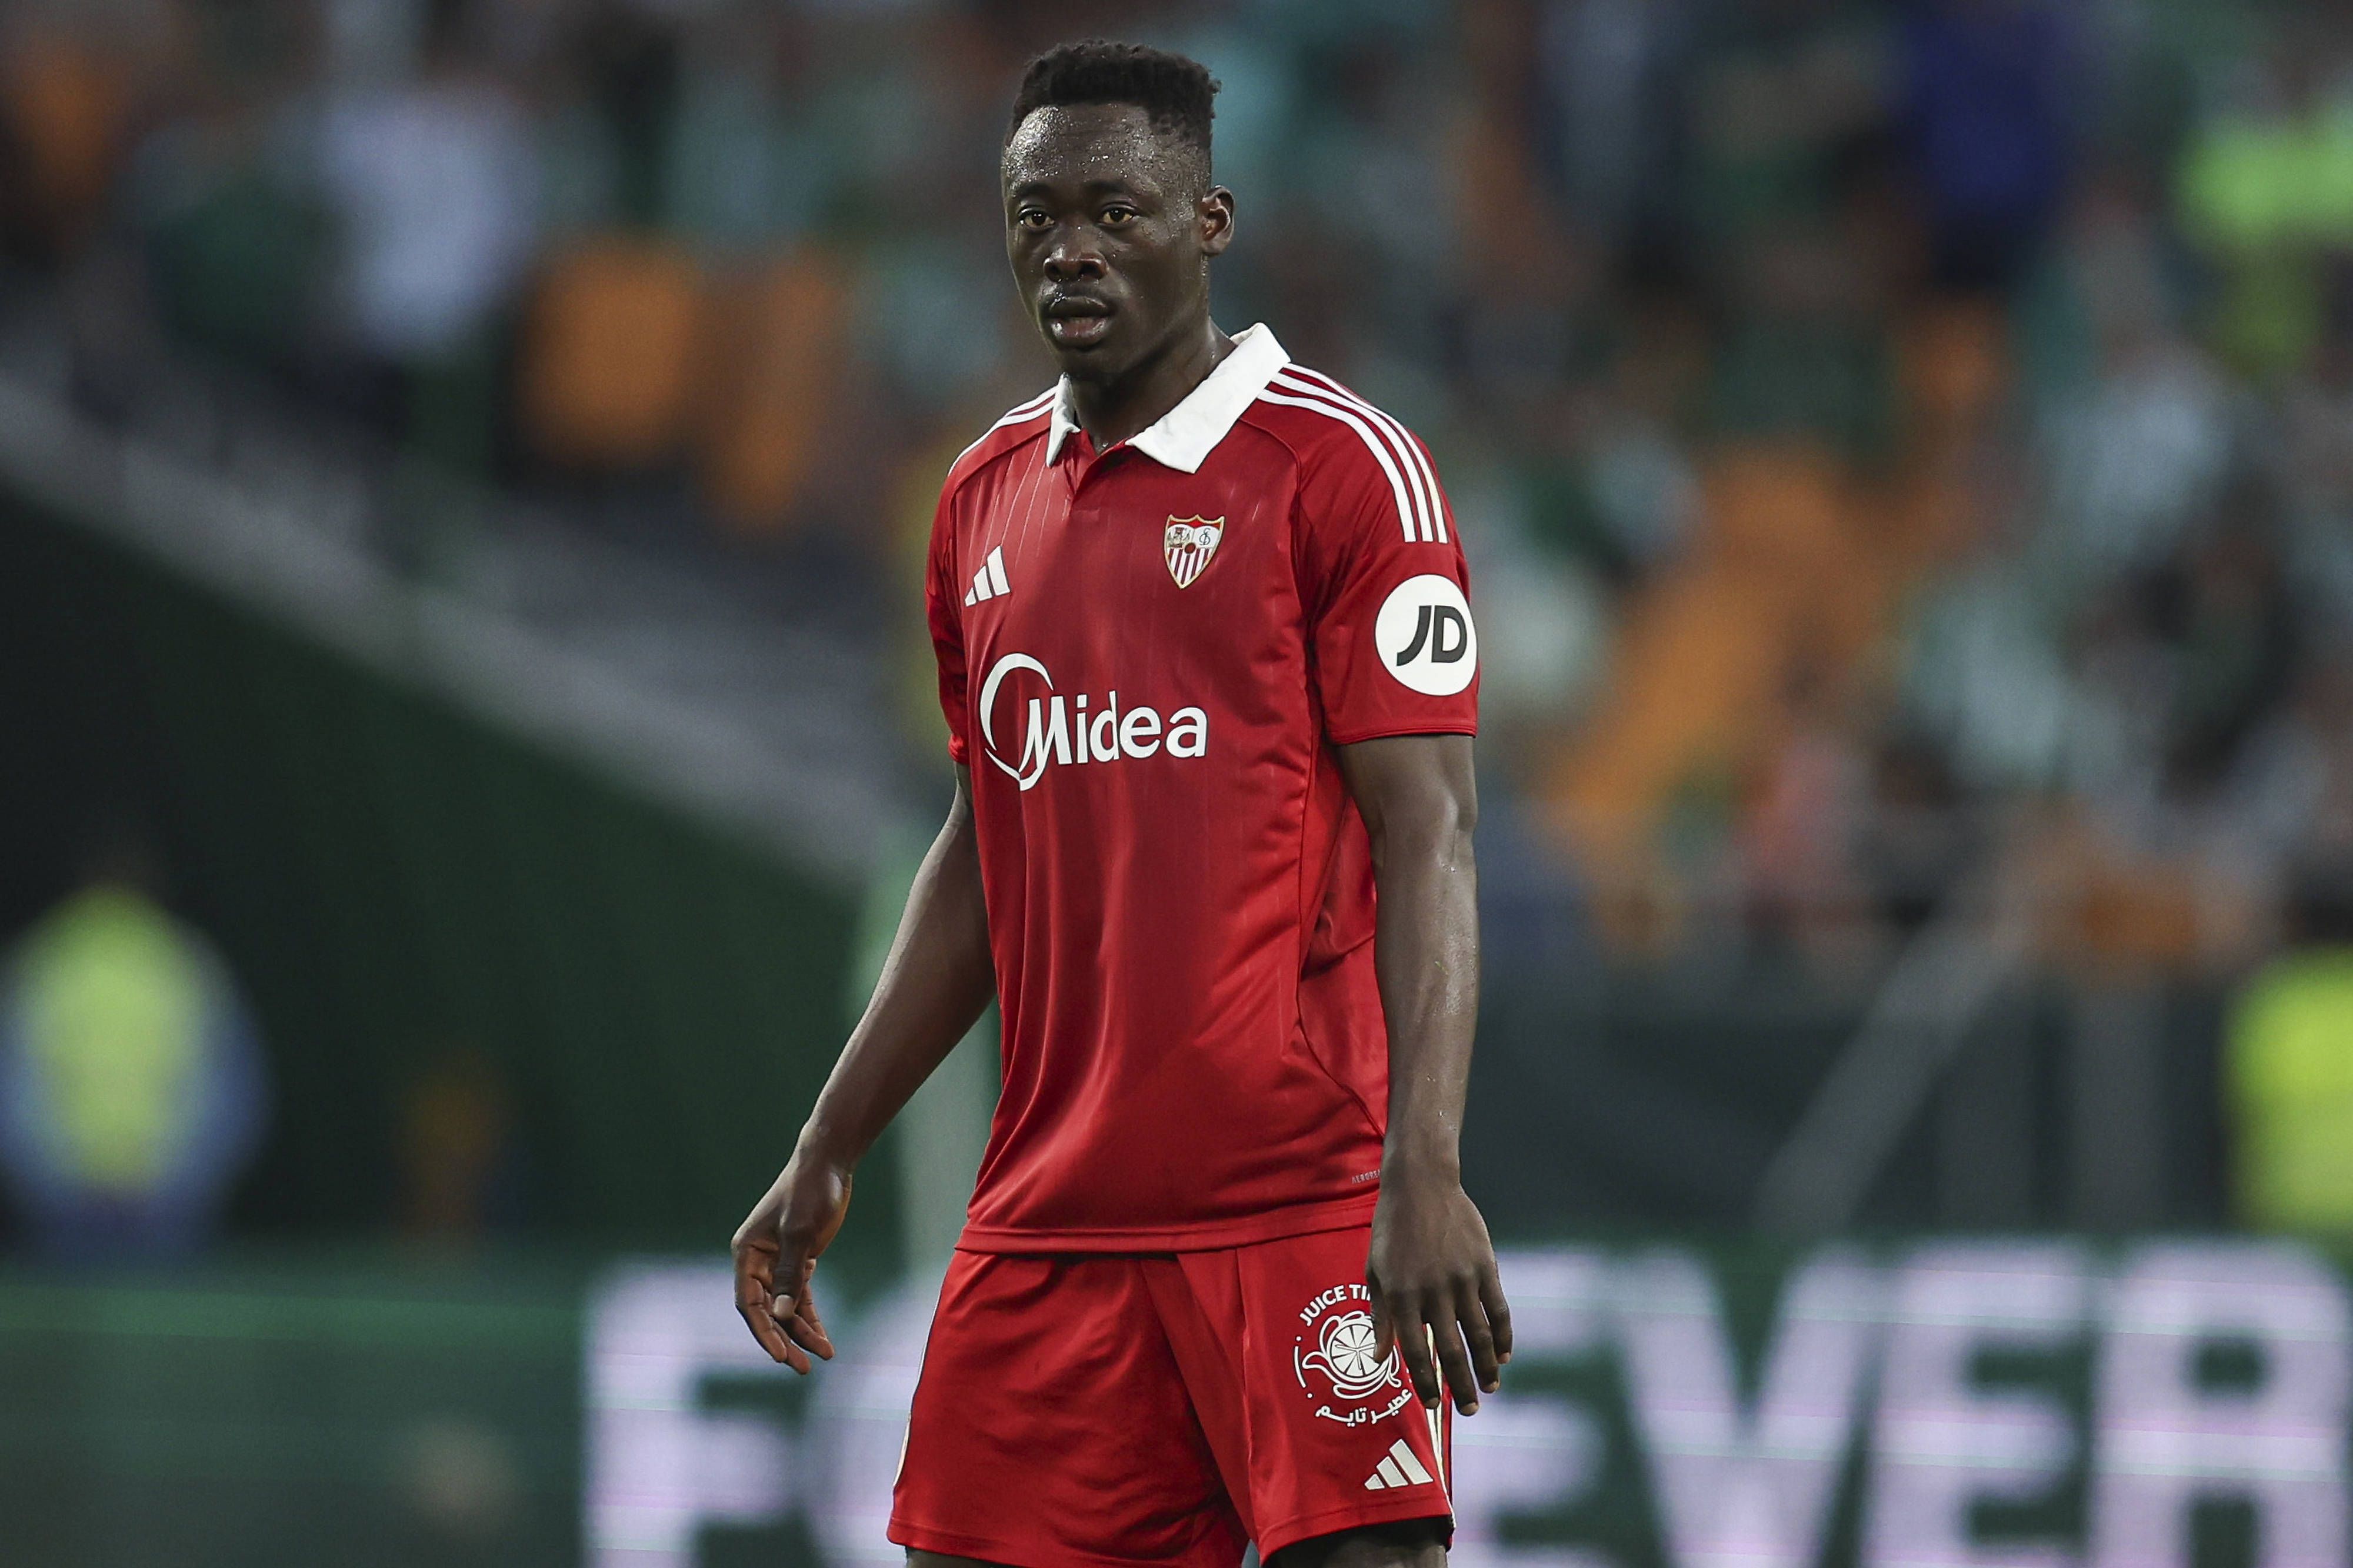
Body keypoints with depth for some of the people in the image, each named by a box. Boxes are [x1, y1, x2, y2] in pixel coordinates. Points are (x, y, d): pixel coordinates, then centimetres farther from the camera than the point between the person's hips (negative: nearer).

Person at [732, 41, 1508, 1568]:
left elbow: (1427, 837, -11)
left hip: (1303, 1200, -6)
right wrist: (829, 1154, 21)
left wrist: (1424, 1173, -21)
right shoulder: (987, 499, 15)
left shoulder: (1341, 467, -5)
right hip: (1049, 1211, 6)